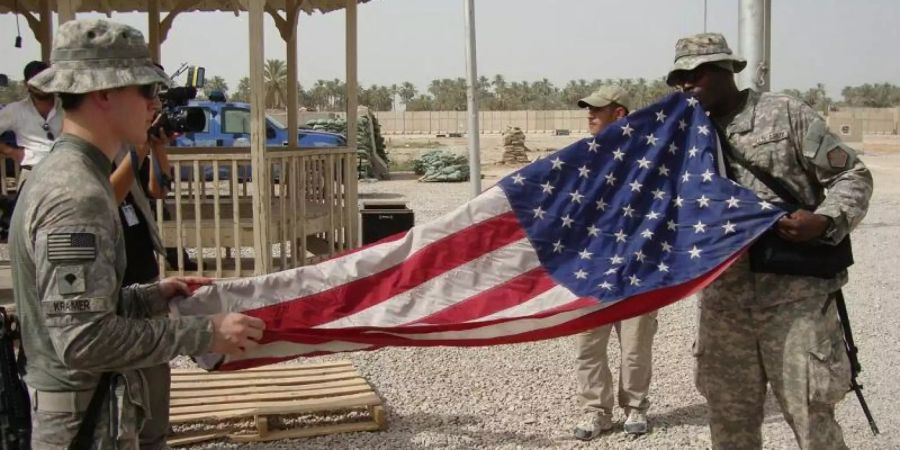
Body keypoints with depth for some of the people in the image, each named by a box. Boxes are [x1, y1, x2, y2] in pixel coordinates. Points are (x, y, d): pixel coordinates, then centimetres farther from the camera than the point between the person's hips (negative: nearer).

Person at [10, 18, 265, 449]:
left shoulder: (59, 173, 7)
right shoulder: (76, 194, -24)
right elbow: (83, 339, -27)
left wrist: (153, 295, 6)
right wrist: (204, 332, -22)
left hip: (73, 405, 9)